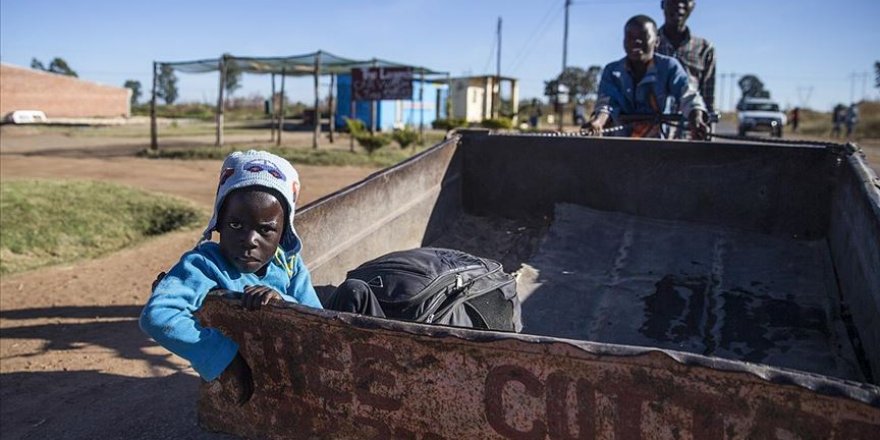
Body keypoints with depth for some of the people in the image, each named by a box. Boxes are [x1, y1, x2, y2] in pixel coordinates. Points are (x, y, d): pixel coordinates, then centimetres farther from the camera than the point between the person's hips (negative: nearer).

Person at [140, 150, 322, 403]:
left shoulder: (290, 266, 0)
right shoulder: (204, 265, -13)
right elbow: (156, 316, -30)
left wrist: (282, 304, -28)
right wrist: (224, 358, -32)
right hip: (240, 391, -4)